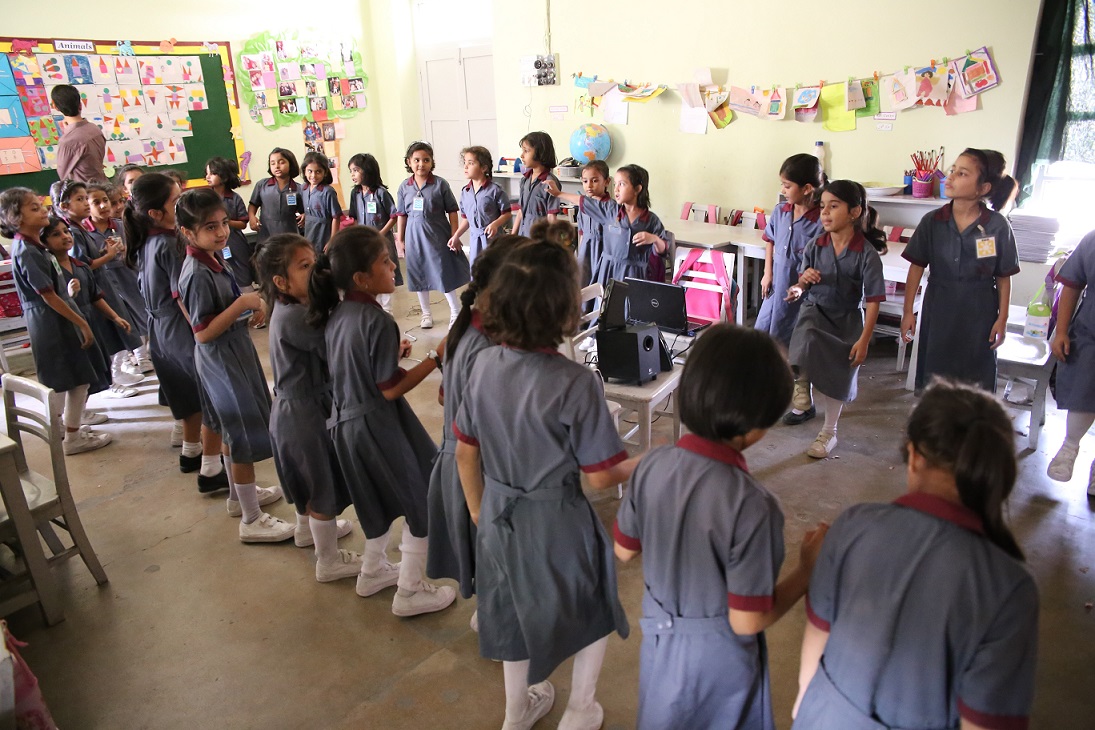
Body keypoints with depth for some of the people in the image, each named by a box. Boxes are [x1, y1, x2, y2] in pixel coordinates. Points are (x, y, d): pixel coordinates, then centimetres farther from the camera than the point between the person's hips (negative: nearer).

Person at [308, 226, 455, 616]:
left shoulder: (336, 313, 1)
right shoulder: (379, 322, -24)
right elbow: (390, 389, -22)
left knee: (382, 500, 27)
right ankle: (410, 592, 18)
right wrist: (436, 357, -19)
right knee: (424, 502, 8)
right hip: (380, 425, -9)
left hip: (347, 420, 9)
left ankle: (373, 571, 44)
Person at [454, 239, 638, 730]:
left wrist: (478, 510, 16)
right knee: (592, 612, 24)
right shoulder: (575, 383, -27)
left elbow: (465, 453, 0)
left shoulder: (485, 364, -10)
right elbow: (602, 477, -19)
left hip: (499, 514, 5)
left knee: (513, 610, 28)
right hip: (556, 521, -5)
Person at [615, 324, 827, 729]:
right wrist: (807, 570, -12)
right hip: (717, 654, -4)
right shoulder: (751, 505, -33)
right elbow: (747, 620, -24)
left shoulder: (652, 465, -18)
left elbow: (624, 550, -3)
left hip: (658, 633, 4)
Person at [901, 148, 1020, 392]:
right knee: (933, 376, 10)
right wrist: (908, 312, -1)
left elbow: (1003, 277, -2)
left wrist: (1002, 319, -2)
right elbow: (916, 267, 0)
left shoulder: (998, 226, -8)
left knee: (976, 381, 8)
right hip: (939, 312, 1)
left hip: (979, 316, -1)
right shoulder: (932, 222, -4)